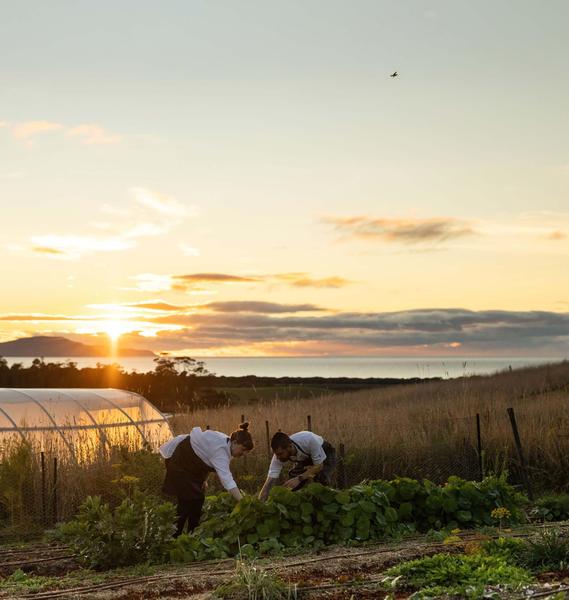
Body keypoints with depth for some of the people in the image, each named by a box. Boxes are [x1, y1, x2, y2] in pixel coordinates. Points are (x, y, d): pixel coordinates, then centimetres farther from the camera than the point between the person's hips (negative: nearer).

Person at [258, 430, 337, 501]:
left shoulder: (309, 440, -43)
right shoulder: (279, 454, -30)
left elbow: (319, 466, -30)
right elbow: (269, 482, -28)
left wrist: (299, 479, -40)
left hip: (325, 453, -4)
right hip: (304, 458, 4)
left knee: (322, 480, -30)